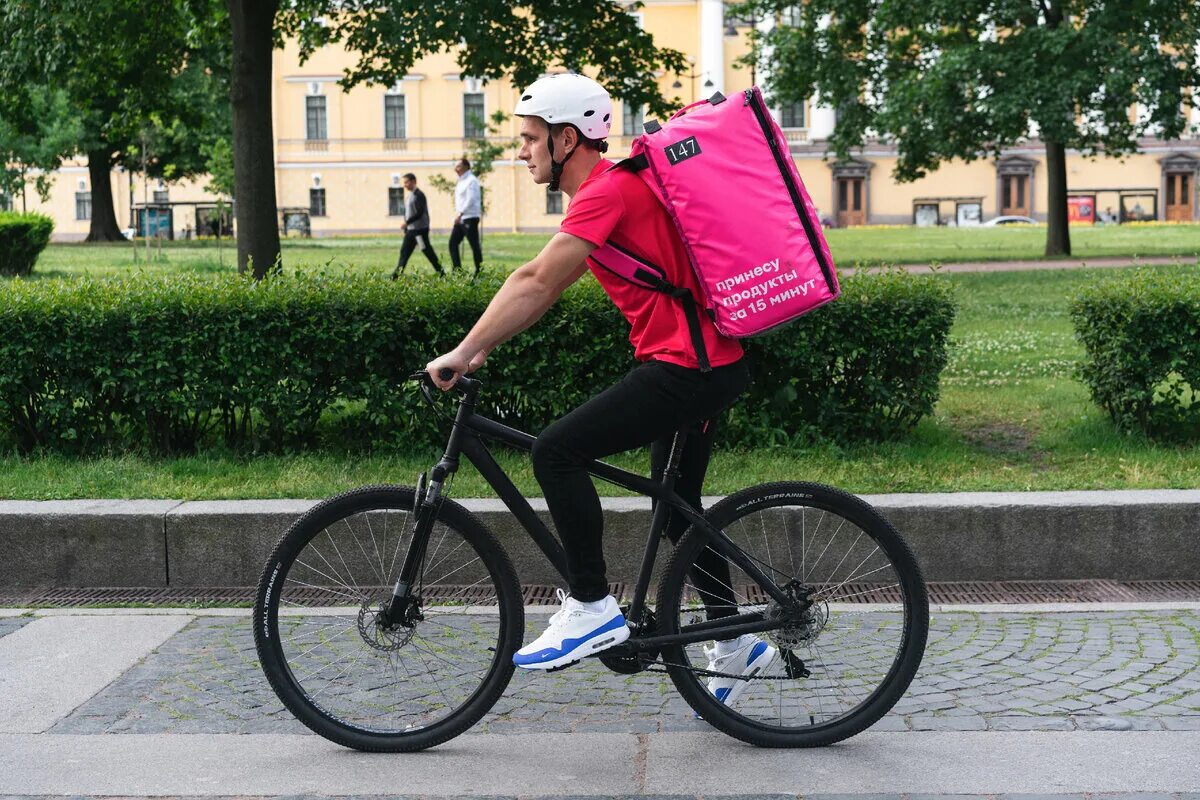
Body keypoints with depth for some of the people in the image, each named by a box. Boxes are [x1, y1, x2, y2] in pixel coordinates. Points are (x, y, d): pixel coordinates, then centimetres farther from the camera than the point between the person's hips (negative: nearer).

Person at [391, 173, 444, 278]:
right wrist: (406, 229, 16)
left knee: (427, 250, -5)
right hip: (411, 230, 9)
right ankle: (396, 275, 5)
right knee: (404, 251, 5)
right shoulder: (409, 195, 16)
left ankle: (441, 273, 2)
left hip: (420, 229, -9)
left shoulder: (419, 195, -12)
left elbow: (419, 213, -21)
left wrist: (407, 222, -22)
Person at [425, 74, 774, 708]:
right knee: (678, 507, 20)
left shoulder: (607, 191, -14)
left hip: (686, 366, -11)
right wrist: (482, 349, 13)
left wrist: (462, 353, -19)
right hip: (710, 363, 11)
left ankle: (591, 608, -8)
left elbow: (535, 283, -22)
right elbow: (542, 290, 19)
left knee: (556, 450, -16)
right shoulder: (608, 189, 18)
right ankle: (735, 644, 31)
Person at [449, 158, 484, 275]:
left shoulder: (471, 180, -11)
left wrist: (460, 214, -25)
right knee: (453, 242, 6)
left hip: (470, 218, -10)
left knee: (474, 244, -5)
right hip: (461, 218, 10)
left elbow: (470, 200, -21)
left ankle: (479, 271, 0)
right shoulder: (461, 181, 17)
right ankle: (457, 269, 8)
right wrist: (459, 215, 11)